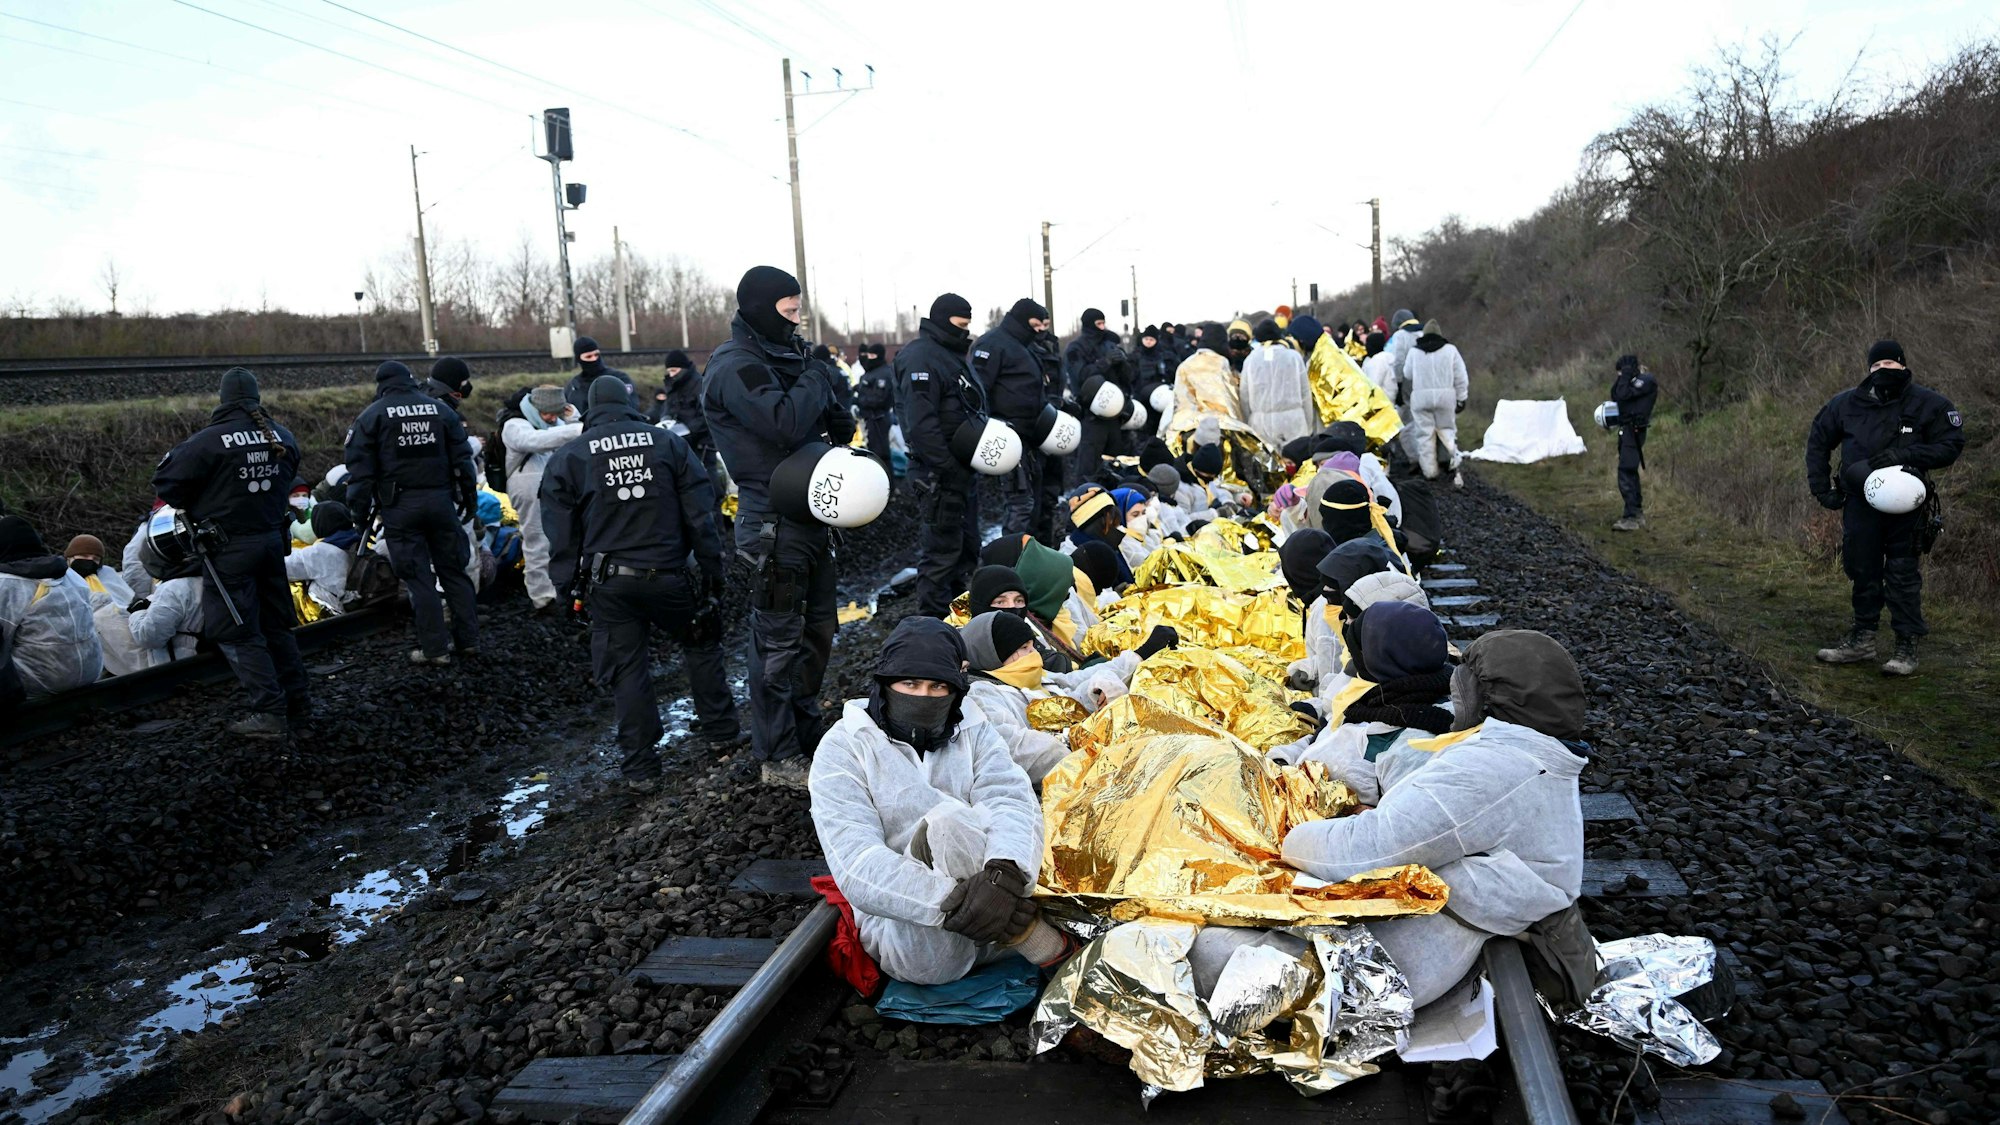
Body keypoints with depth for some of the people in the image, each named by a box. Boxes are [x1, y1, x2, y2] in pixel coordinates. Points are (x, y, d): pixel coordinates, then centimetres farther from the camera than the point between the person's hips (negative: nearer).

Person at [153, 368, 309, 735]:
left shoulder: (209, 440, -16)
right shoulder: (281, 437, 2)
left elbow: (165, 481, -9)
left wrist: (193, 507, 8)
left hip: (232, 549, -6)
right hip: (273, 538, 6)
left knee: (238, 635, 1)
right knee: (276, 625, 17)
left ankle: (268, 712, -1)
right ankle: (298, 702, 21)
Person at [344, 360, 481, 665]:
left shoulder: (371, 416, 2)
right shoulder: (440, 410, 10)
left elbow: (360, 470, -2)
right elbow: (463, 459, 10)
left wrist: (360, 511, 5)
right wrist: (470, 498, 17)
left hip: (399, 506, -3)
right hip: (440, 500, 3)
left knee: (418, 578, 1)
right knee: (454, 570, 11)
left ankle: (434, 648, 2)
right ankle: (468, 639, 14)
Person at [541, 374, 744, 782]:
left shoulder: (569, 457, 1)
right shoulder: (667, 442, 2)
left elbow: (561, 530, 0)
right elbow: (699, 514, -1)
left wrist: (567, 581, 6)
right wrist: (713, 571, 3)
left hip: (612, 583, 0)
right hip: (669, 574, 0)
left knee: (627, 669, 8)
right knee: (702, 646, 20)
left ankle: (640, 763, 12)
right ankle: (721, 731, 27)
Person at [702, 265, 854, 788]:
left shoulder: (780, 357, 15)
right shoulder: (736, 367, -14)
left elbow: (836, 424, 18)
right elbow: (785, 424, -28)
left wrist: (838, 421, -5)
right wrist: (814, 381, -12)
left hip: (810, 514, 9)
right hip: (774, 523, -9)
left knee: (818, 628, 18)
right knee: (779, 641, -1)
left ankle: (806, 730, 33)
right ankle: (779, 758, 10)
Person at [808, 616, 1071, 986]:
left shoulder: (974, 734, 10)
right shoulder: (844, 747, 0)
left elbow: (1014, 802, -11)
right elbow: (854, 864, -15)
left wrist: (1004, 872, -35)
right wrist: (952, 900, -30)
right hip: (904, 925, -2)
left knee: (949, 820, -28)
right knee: (945, 820, -31)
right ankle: (1051, 948, -19)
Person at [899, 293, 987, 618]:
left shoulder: (953, 354, 18)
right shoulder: (922, 356, -16)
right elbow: (921, 423, -25)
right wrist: (947, 466, -25)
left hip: (963, 469, 10)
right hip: (941, 475, -10)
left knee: (967, 546, 17)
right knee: (943, 551, -5)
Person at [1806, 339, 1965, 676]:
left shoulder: (1928, 404, -5)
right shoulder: (1846, 404, 2)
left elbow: (1951, 445, -5)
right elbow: (1818, 442, 13)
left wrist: (1906, 454, -20)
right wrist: (1821, 488, 6)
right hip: (1859, 503, 3)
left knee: (1903, 575, -2)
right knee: (1863, 572, 11)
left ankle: (1906, 647, 6)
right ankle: (1862, 639, 22)